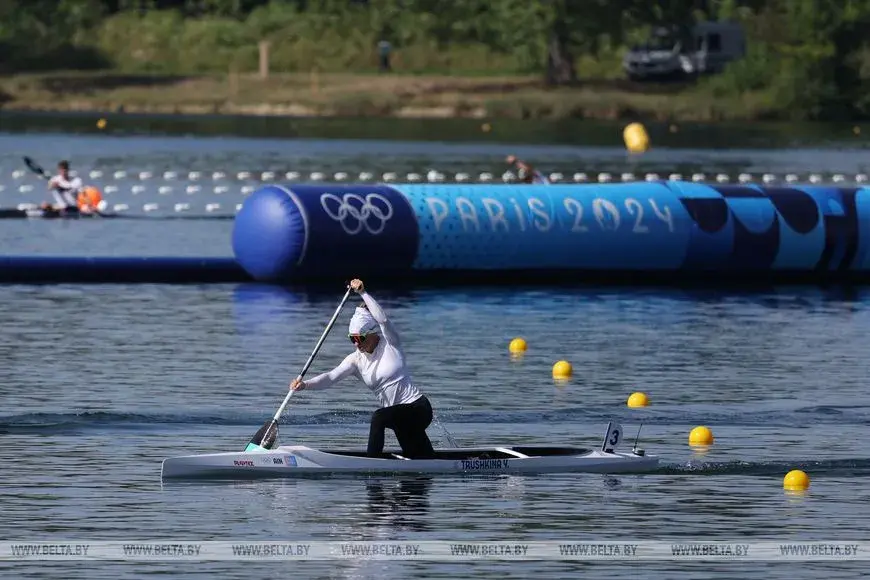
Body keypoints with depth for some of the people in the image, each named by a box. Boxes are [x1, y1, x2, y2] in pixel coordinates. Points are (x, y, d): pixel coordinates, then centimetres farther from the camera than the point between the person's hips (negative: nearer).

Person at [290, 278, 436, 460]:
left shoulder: (390, 345, -11)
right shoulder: (356, 360, 0)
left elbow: (383, 319, -30)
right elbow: (331, 377, -14)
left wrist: (363, 293, -30)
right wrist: (305, 384, -32)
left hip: (418, 408, -7)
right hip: (400, 415, 7)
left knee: (379, 417, -32)